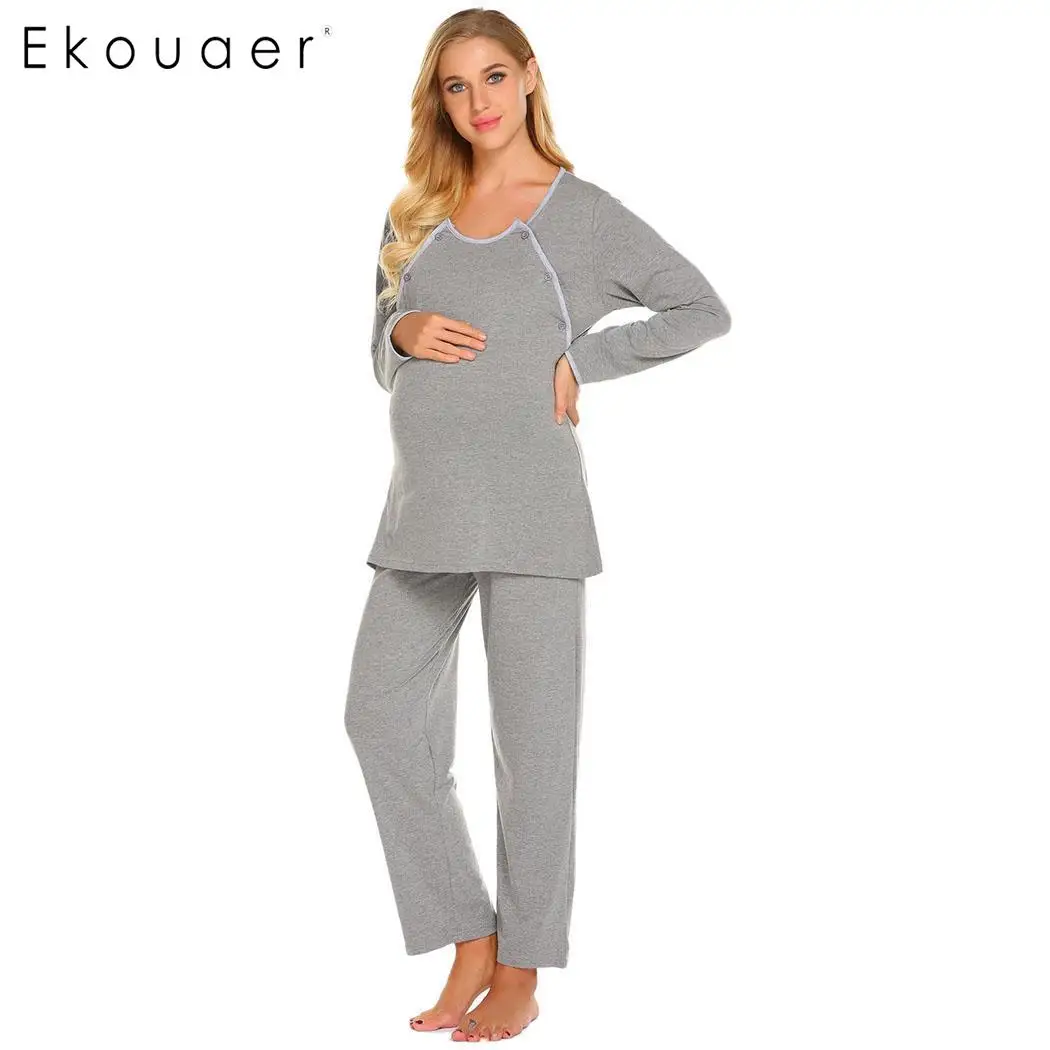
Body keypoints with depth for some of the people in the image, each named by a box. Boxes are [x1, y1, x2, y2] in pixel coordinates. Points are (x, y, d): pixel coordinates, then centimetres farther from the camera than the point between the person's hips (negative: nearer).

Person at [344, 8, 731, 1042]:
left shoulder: (584, 212, 2)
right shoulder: (413, 217, 15)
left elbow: (703, 309, 4)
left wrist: (580, 359, -5)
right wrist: (406, 335, -3)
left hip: (529, 500, -5)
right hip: (423, 500, 5)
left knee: (532, 734, 1)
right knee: (382, 714, 2)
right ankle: (471, 944, 16)